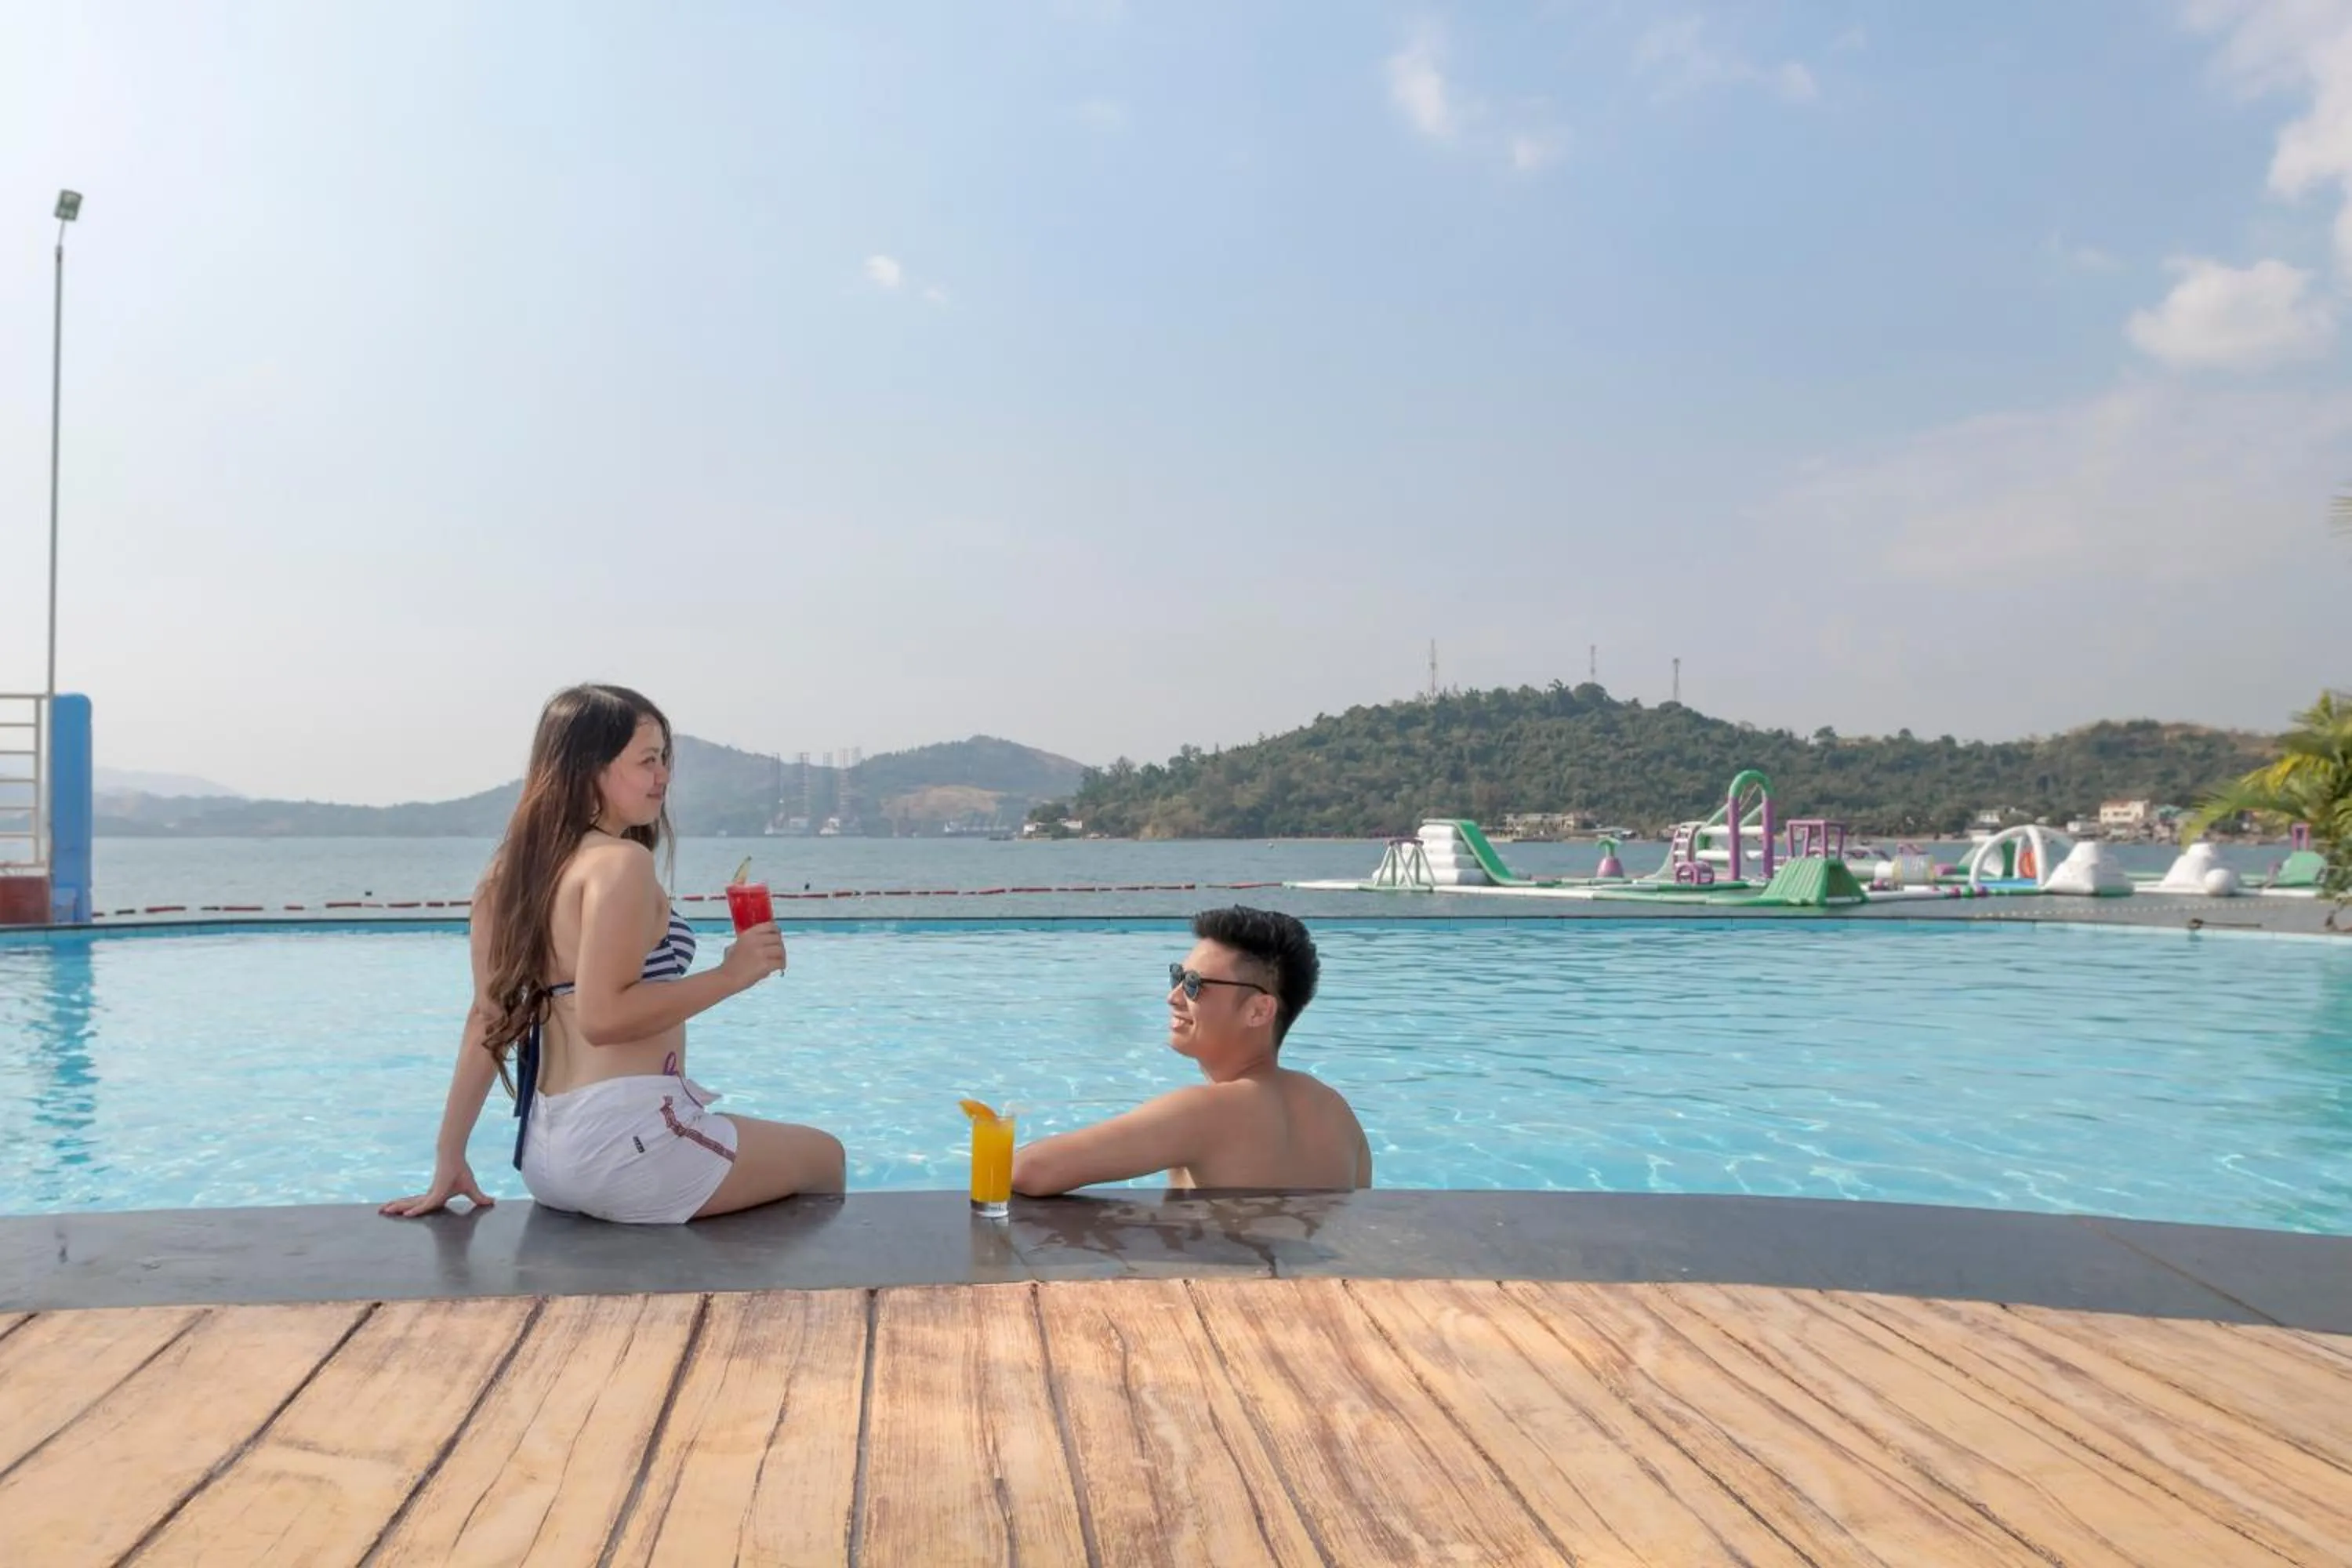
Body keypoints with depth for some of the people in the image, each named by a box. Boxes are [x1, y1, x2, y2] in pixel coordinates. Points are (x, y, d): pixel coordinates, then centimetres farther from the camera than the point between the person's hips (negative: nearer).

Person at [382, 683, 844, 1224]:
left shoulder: (512, 869, 11)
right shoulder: (620, 860, -13)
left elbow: (488, 1017, 10)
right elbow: (602, 1015, -22)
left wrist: (450, 1159, 10)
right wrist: (730, 975, -14)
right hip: (627, 1140, -9)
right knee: (825, 1156, 13)